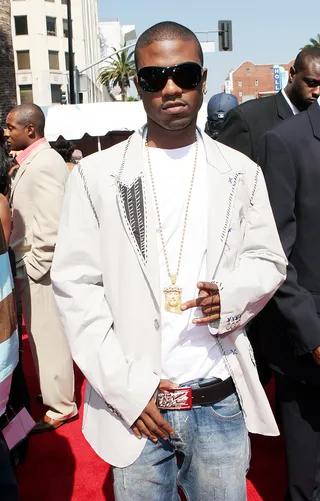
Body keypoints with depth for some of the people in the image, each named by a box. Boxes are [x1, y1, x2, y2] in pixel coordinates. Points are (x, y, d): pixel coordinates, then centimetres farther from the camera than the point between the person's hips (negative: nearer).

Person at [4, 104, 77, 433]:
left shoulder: (43, 164, -18)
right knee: (44, 333, 19)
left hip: (39, 269, -9)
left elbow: (51, 228, -24)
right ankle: (54, 390, 36)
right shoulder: (33, 160, 12)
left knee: (48, 335, 3)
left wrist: (32, 267, -18)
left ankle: (60, 406, 18)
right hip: (32, 265, 9)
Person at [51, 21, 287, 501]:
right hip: (136, 409, -1)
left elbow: (268, 260, 9)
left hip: (222, 406, 2)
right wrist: (127, 388, -10)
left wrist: (229, 295, -14)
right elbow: (74, 286, -4)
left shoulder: (240, 173, 4)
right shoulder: (96, 175, -3)